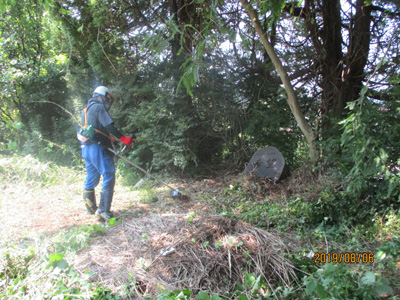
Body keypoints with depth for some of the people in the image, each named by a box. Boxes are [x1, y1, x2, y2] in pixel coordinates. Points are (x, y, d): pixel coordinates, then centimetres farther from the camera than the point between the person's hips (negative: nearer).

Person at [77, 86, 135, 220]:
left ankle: (91, 208, 25)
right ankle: (103, 209, -9)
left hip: (86, 148, 10)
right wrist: (124, 139, -17)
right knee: (109, 176, -7)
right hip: (98, 148, -9)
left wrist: (109, 139, 20)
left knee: (91, 178, 15)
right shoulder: (99, 107, -6)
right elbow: (110, 127, -17)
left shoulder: (86, 109, 22)